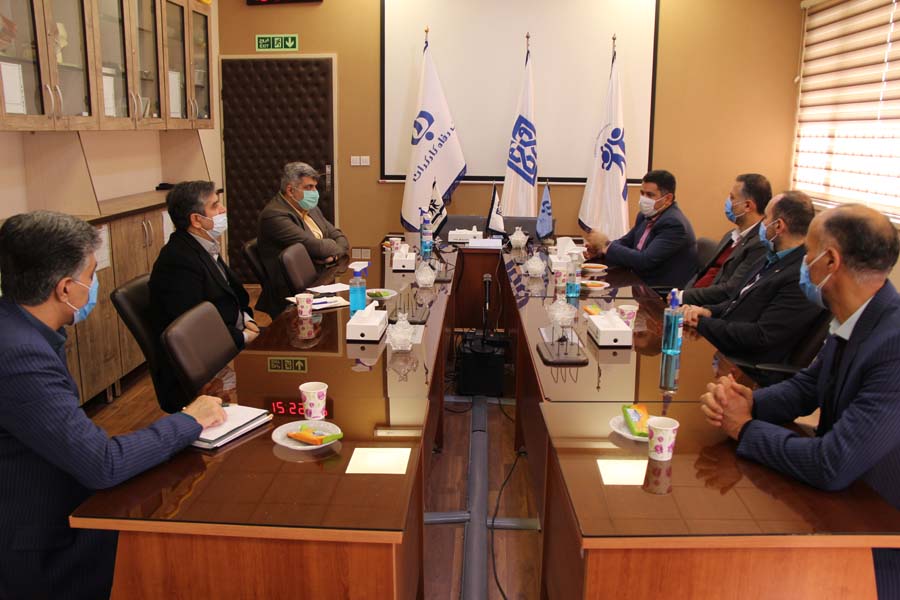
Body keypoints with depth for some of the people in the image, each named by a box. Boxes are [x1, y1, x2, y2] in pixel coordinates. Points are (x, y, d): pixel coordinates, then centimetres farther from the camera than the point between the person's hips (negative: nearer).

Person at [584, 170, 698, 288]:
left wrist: (606, 245, -18)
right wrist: (599, 249, -5)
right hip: (642, 283, 8)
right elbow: (626, 242, 16)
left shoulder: (674, 224, -20)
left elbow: (645, 261, -25)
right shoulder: (646, 216, 6)